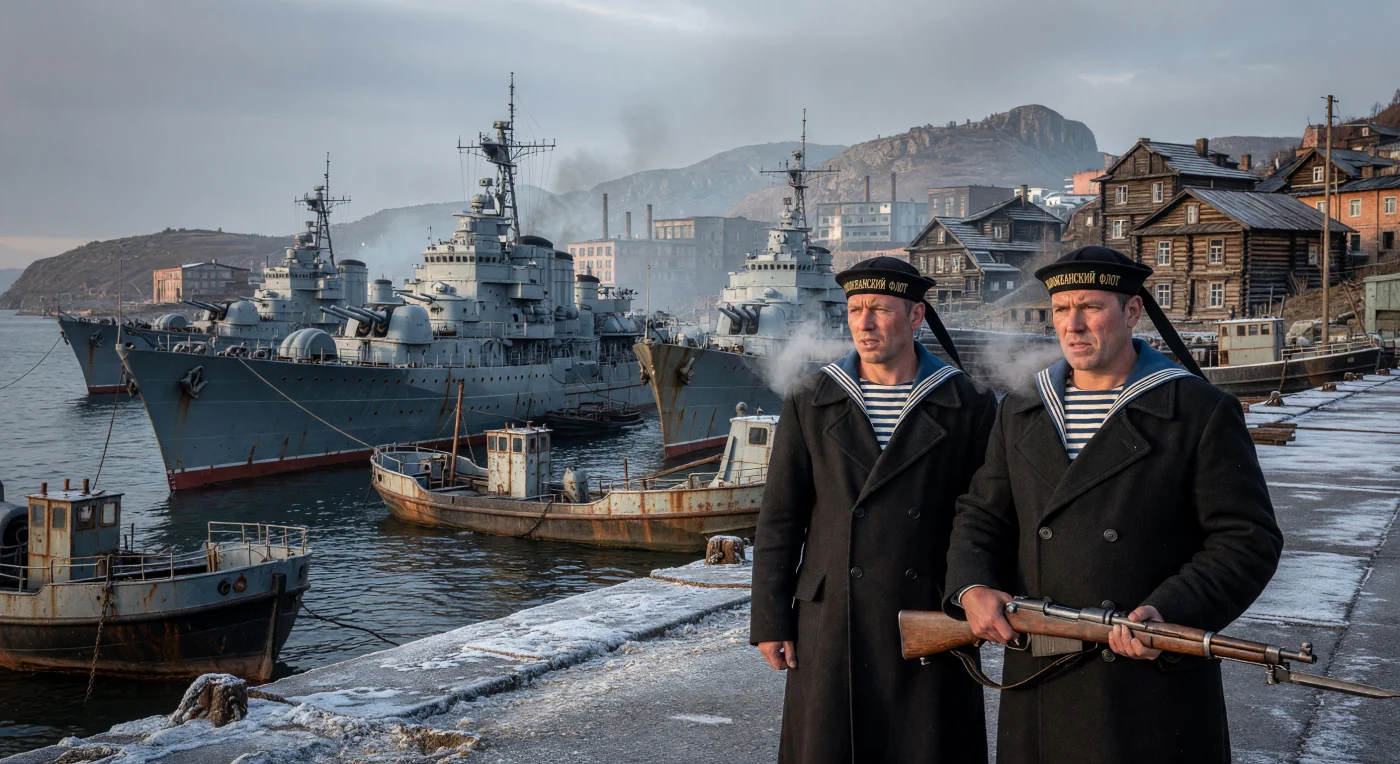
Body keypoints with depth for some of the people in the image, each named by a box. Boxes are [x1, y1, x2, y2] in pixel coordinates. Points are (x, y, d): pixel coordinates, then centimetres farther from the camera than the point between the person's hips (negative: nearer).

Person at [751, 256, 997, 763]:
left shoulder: (969, 406, 1)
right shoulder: (809, 404, 3)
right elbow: (780, 520, 3)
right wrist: (770, 621, -1)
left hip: (932, 621, 0)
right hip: (832, 622, 1)